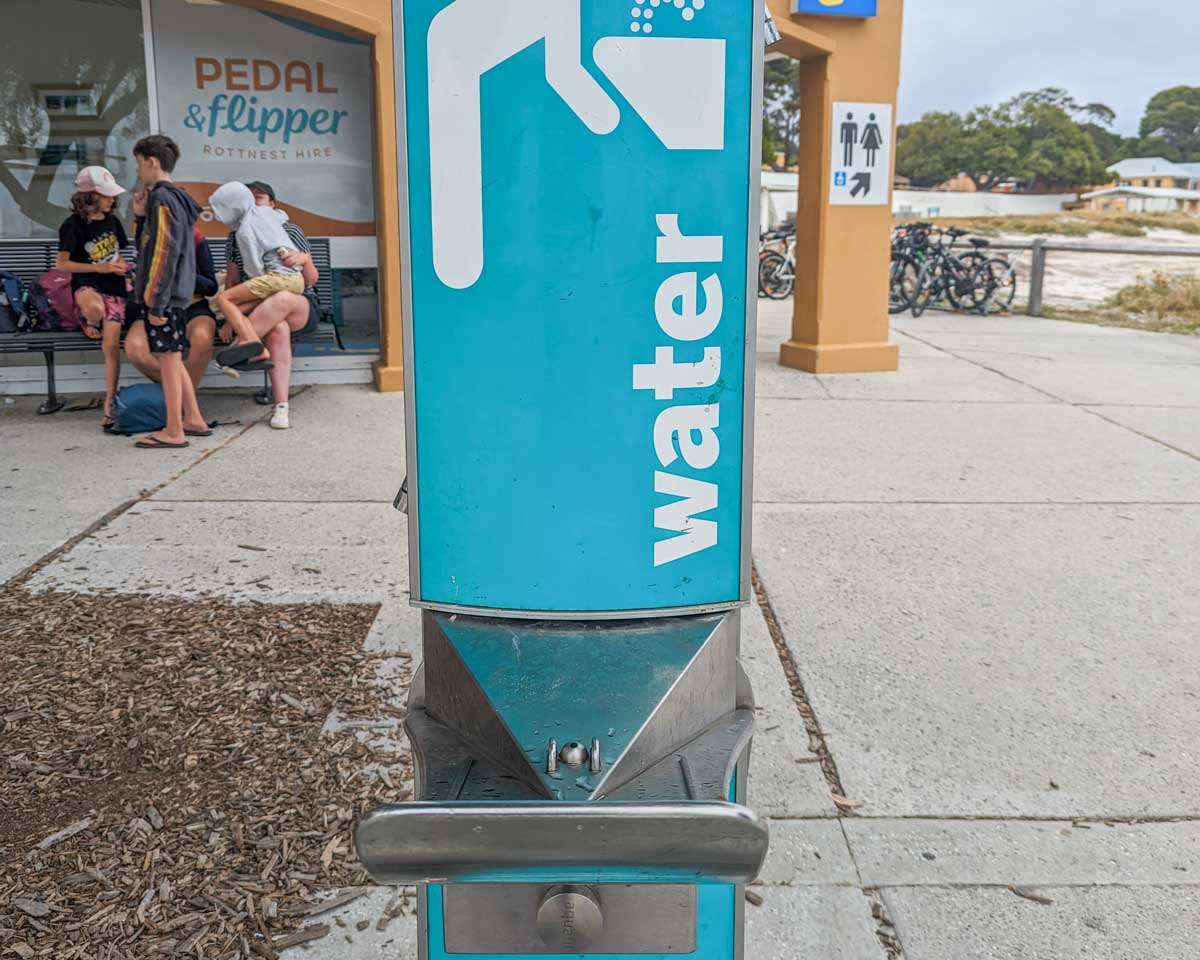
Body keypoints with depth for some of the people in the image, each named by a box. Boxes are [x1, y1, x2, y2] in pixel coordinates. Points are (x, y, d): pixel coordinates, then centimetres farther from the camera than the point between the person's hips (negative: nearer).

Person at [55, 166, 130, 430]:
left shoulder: (112, 220, 7)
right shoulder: (73, 225, -8)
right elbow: (62, 263, -9)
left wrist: (121, 267, 2)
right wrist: (100, 267, -14)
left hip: (113, 287, 4)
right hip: (86, 284, -4)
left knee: (112, 345, -7)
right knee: (95, 309, -41)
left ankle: (109, 404, 0)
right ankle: (91, 326, -1)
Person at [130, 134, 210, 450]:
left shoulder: (162, 199, -14)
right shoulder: (178, 198, 16)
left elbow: (165, 254, -19)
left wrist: (156, 303, -19)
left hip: (164, 295, -9)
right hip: (177, 293, 9)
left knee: (168, 361, -3)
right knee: (172, 359, 16)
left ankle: (174, 432, 3)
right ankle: (193, 420, 22)